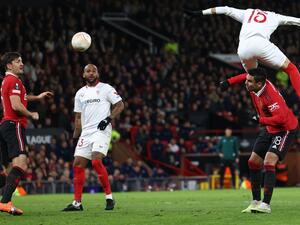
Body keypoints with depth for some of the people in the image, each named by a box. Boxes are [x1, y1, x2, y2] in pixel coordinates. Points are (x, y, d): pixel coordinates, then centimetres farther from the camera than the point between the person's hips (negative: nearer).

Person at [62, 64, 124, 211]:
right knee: (78, 164, -1)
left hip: (101, 131, -6)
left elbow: (120, 105, 0)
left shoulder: (106, 88, 2)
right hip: (86, 132, 6)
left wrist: (108, 119, -13)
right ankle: (77, 203, 5)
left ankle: (109, 197, -14)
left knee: (96, 161, -23)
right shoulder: (80, 93, 17)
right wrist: (76, 137, 13)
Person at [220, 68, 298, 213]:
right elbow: (244, 77, 15)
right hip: (269, 129, 9)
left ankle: (266, 205, -26)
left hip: (285, 129, -9)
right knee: (253, 162, 7)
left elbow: (281, 118, -39)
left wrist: (260, 120, -33)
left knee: (269, 161, -25)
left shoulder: (270, 96, -34)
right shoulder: (254, 86, -9)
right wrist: (229, 82, 8)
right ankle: (256, 202, 17)